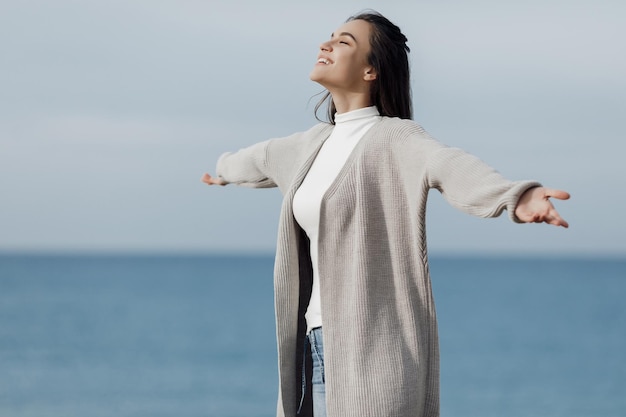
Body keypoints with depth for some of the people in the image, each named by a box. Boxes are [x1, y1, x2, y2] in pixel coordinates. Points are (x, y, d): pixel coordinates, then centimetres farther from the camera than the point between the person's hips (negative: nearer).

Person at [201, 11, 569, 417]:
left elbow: (452, 168, -31)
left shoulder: (395, 139, -9)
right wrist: (227, 169, 62)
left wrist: (520, 197, -52)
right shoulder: (320, 140, 16)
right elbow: (266, 159, 40)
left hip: (372, 347, -8)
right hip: (320, 343, 8)